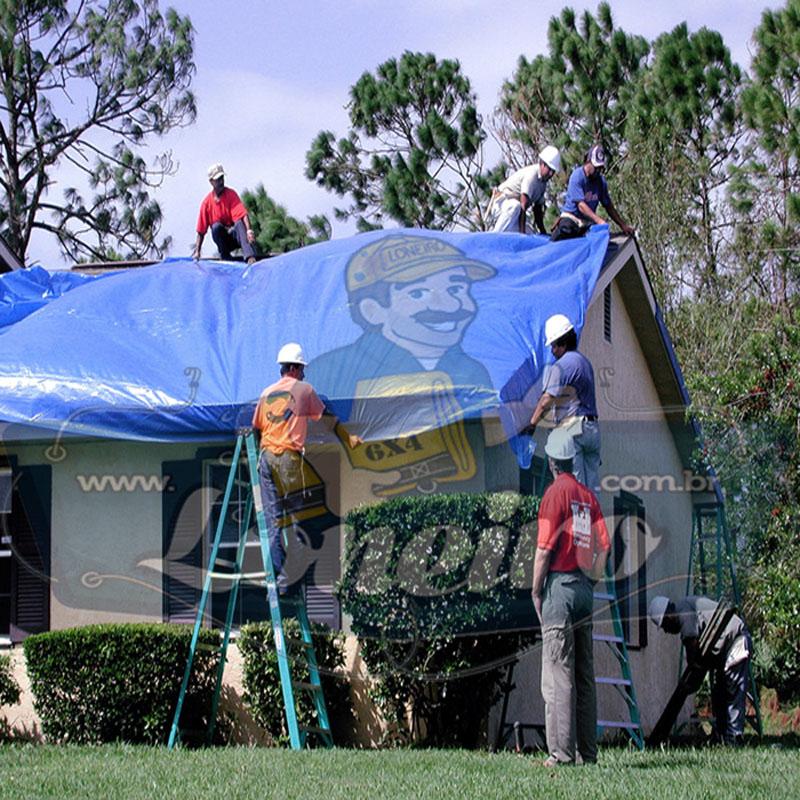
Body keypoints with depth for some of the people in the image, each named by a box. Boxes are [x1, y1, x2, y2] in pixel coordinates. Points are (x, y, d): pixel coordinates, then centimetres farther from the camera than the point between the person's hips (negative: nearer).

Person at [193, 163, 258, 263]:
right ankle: (226, 258, -21)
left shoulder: (231, 194, -8)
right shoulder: (206, 202, -3)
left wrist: (249, 231, -42)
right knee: (216, 226, -30)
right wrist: (197, 252, -7)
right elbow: (201, 231, 0)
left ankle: (250, 257, -53)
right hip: (220, 238, 1)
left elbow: (243, 215, -23)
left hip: (233, 234, -1)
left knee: (240, 223, -34)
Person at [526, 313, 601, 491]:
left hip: (572, 428, -8)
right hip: (593, 428, 8)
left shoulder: (561, 366, -10)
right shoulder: (585, 362, 18)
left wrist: (532, 424, -12)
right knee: (591, 486, 7)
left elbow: (547, 400, -15)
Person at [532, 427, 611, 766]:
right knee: (585, 676, 9)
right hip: (584, 588, 7)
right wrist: (591, 580, 17)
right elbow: (603, 546, 8)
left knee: (558, 675, -8)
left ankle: (561, 752, -13)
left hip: (560, 587, -7)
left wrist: (535, 590, -3)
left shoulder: (556, 493, -8)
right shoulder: (588, 495, 11)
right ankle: (587, 751, 9)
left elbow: (545, 547, -11)